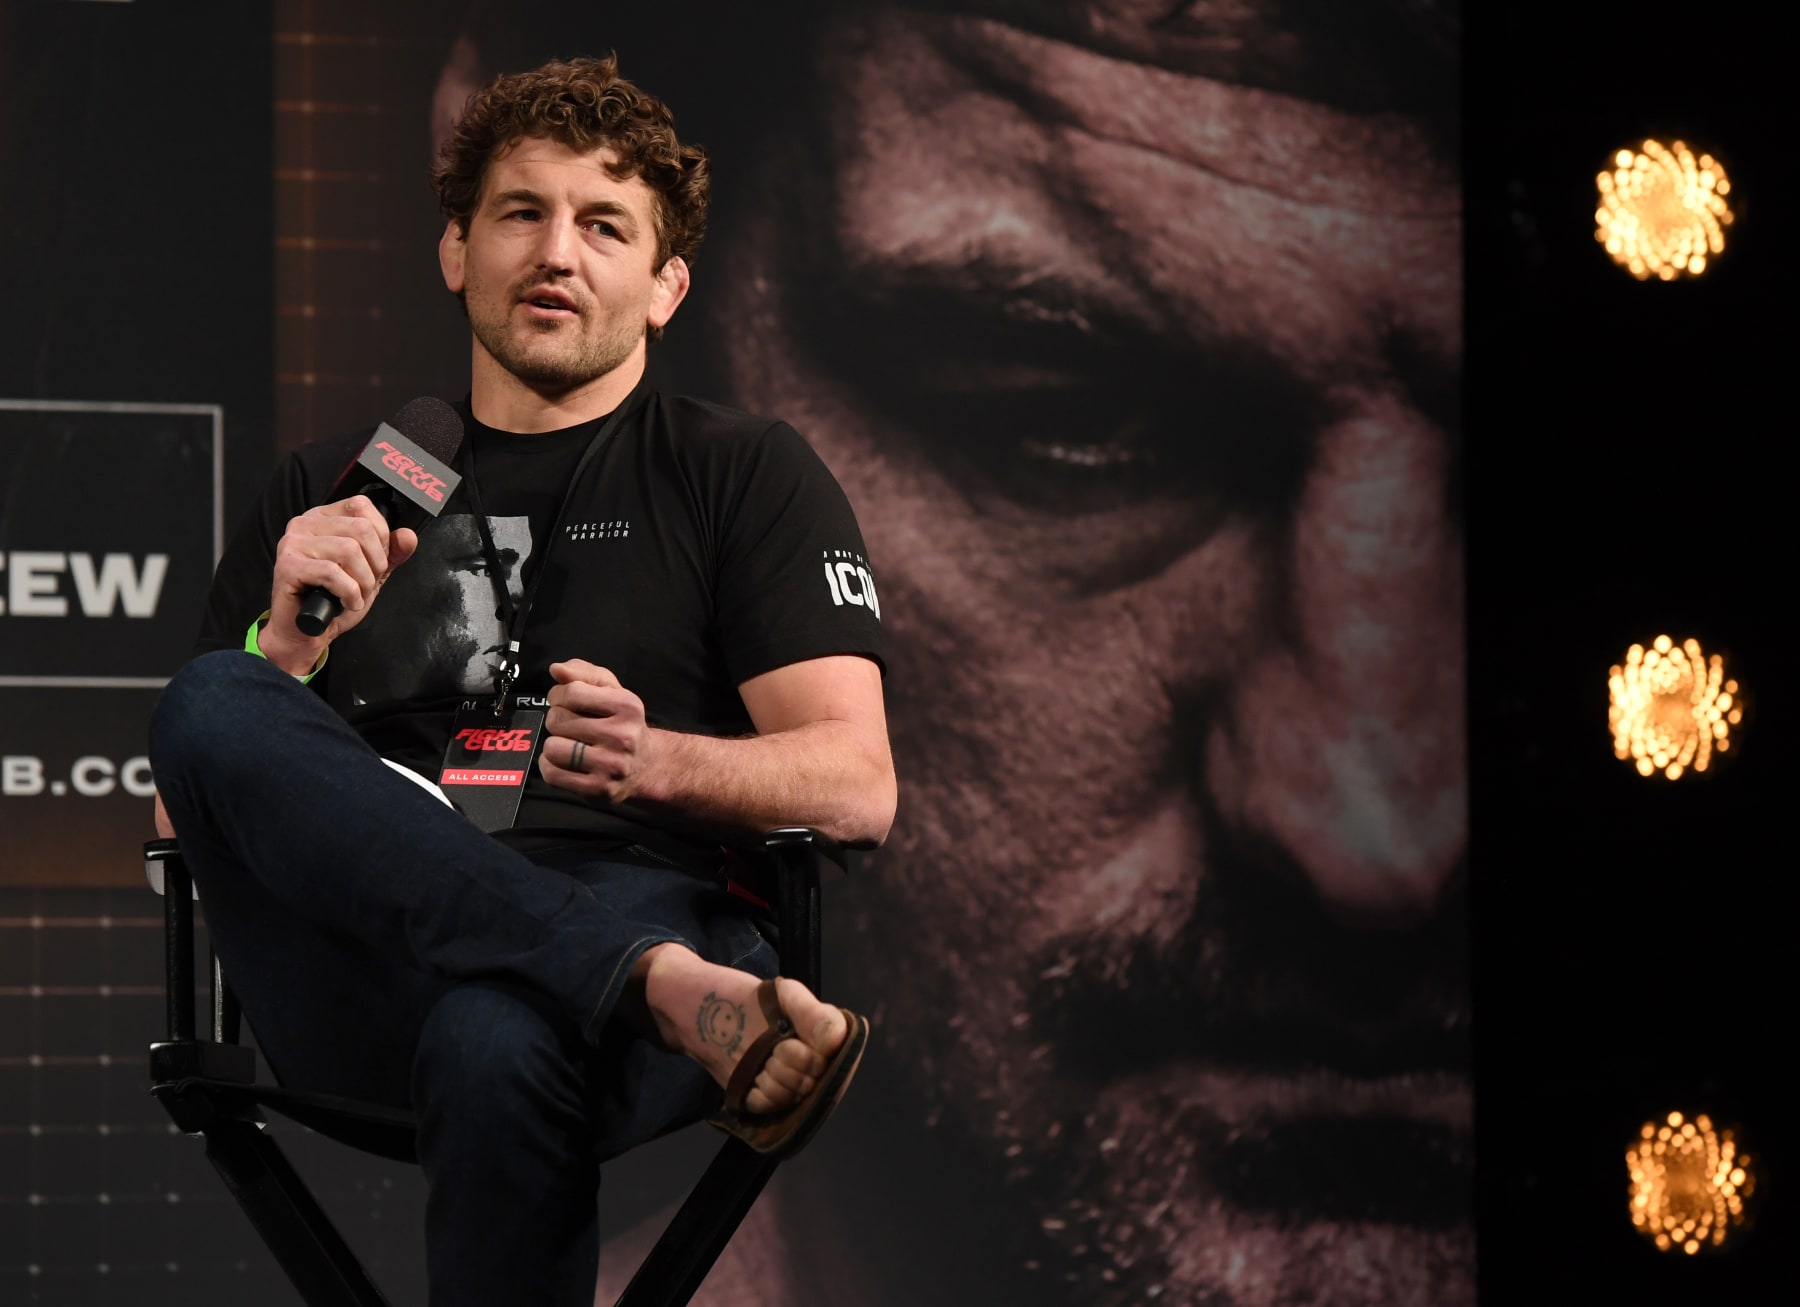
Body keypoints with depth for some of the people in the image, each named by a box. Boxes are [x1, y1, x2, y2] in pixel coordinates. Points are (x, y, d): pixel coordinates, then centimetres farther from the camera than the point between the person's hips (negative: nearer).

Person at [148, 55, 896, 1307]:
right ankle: (675, 997, -40)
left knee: (496, 1048, -41)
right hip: (363, 969, 3)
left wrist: (658, 761, -14)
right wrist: (288, 651, -2)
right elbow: (184, 808, 18)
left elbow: (857, 786, 6)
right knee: (211, 705, -29)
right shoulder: (334, 491, 25)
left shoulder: (747, 475, 19)